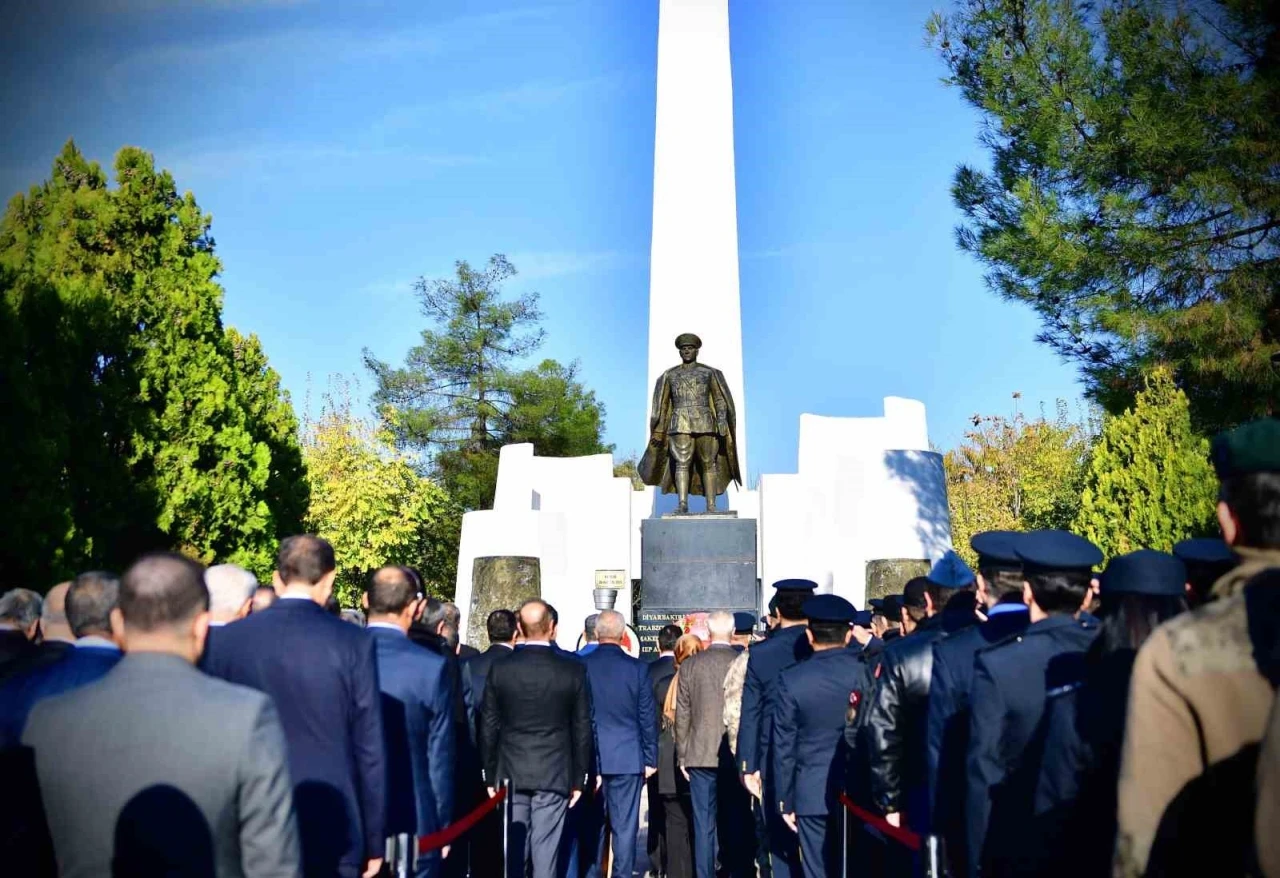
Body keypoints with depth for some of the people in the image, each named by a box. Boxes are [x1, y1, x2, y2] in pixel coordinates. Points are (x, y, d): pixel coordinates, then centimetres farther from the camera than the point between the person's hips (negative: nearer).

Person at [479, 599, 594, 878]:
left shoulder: (500, 669, -3)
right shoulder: (573, 670, -5)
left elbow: (488, 727, 2)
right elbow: (582, 729, -1)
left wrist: (490, 776, 11)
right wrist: (579, 779, 8)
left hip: (511, 774, 1)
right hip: (554, 774, -1)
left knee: (513, 850, 10)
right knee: (545, 850, 2)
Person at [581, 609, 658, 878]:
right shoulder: (637, 668, -5)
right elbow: (648, 717, -1)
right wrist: (650, 759, 8)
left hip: (590, 758, 1)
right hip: (628, 758, -1)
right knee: (625, 825, 4)